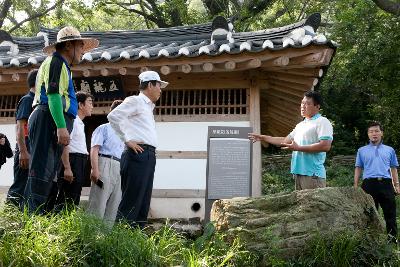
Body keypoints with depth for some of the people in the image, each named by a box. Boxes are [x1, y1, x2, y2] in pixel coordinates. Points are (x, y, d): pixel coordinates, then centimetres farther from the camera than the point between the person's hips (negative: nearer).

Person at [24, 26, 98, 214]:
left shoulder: (61, 65, 28)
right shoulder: (56, 62, -3)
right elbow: (53, 94, -16)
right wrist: (61, 126, -24)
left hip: (50, 123, 10)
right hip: (48, 120, -10)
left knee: (47, 172, 8)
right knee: (42, 171, -15)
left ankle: (30, 213, 10)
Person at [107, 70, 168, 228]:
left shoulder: (148, 107, 26)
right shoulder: (135, 101, -1)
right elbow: (113, 116, -14)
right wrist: (127, 140, -13)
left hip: (148, 156, 9)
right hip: (138, 154, -9)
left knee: (143, 203, 7)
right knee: (131, 202, -11)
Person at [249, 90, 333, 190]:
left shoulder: (322, 122, -5)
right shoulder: (300, 125, 23)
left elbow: (326, 146, -17)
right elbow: (286, 140, 28)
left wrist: (298, 148, -16)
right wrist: (262, 137, 24)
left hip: (313, 174, -9)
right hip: (298, 172, 9)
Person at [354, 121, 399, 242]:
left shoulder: (389, 150, 16)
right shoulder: (362, 150, 14)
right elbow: (358, 168, 12)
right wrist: (355, 186, 5)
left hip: (386, 183, 1)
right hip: (369, 183, 0)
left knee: (390, 212, 0)